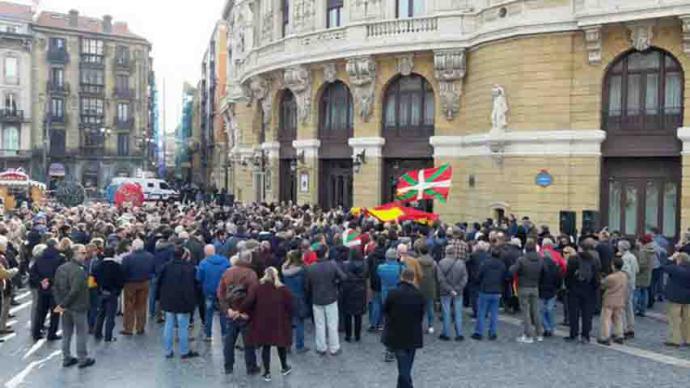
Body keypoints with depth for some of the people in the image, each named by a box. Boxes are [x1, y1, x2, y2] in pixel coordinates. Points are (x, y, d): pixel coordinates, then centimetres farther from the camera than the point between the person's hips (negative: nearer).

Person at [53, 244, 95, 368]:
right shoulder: (79, 271, -21)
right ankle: (83, 359, 11)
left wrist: (60, 303, 5)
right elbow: (75, 291, -26)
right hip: (78, 307, -8)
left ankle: (66, 358, 23)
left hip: (65, 307, 8)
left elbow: (55, 287, 7)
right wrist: (62, 305, -16)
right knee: (82, 333, 4)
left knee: (66, 333, 15)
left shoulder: (61, 268, 7)